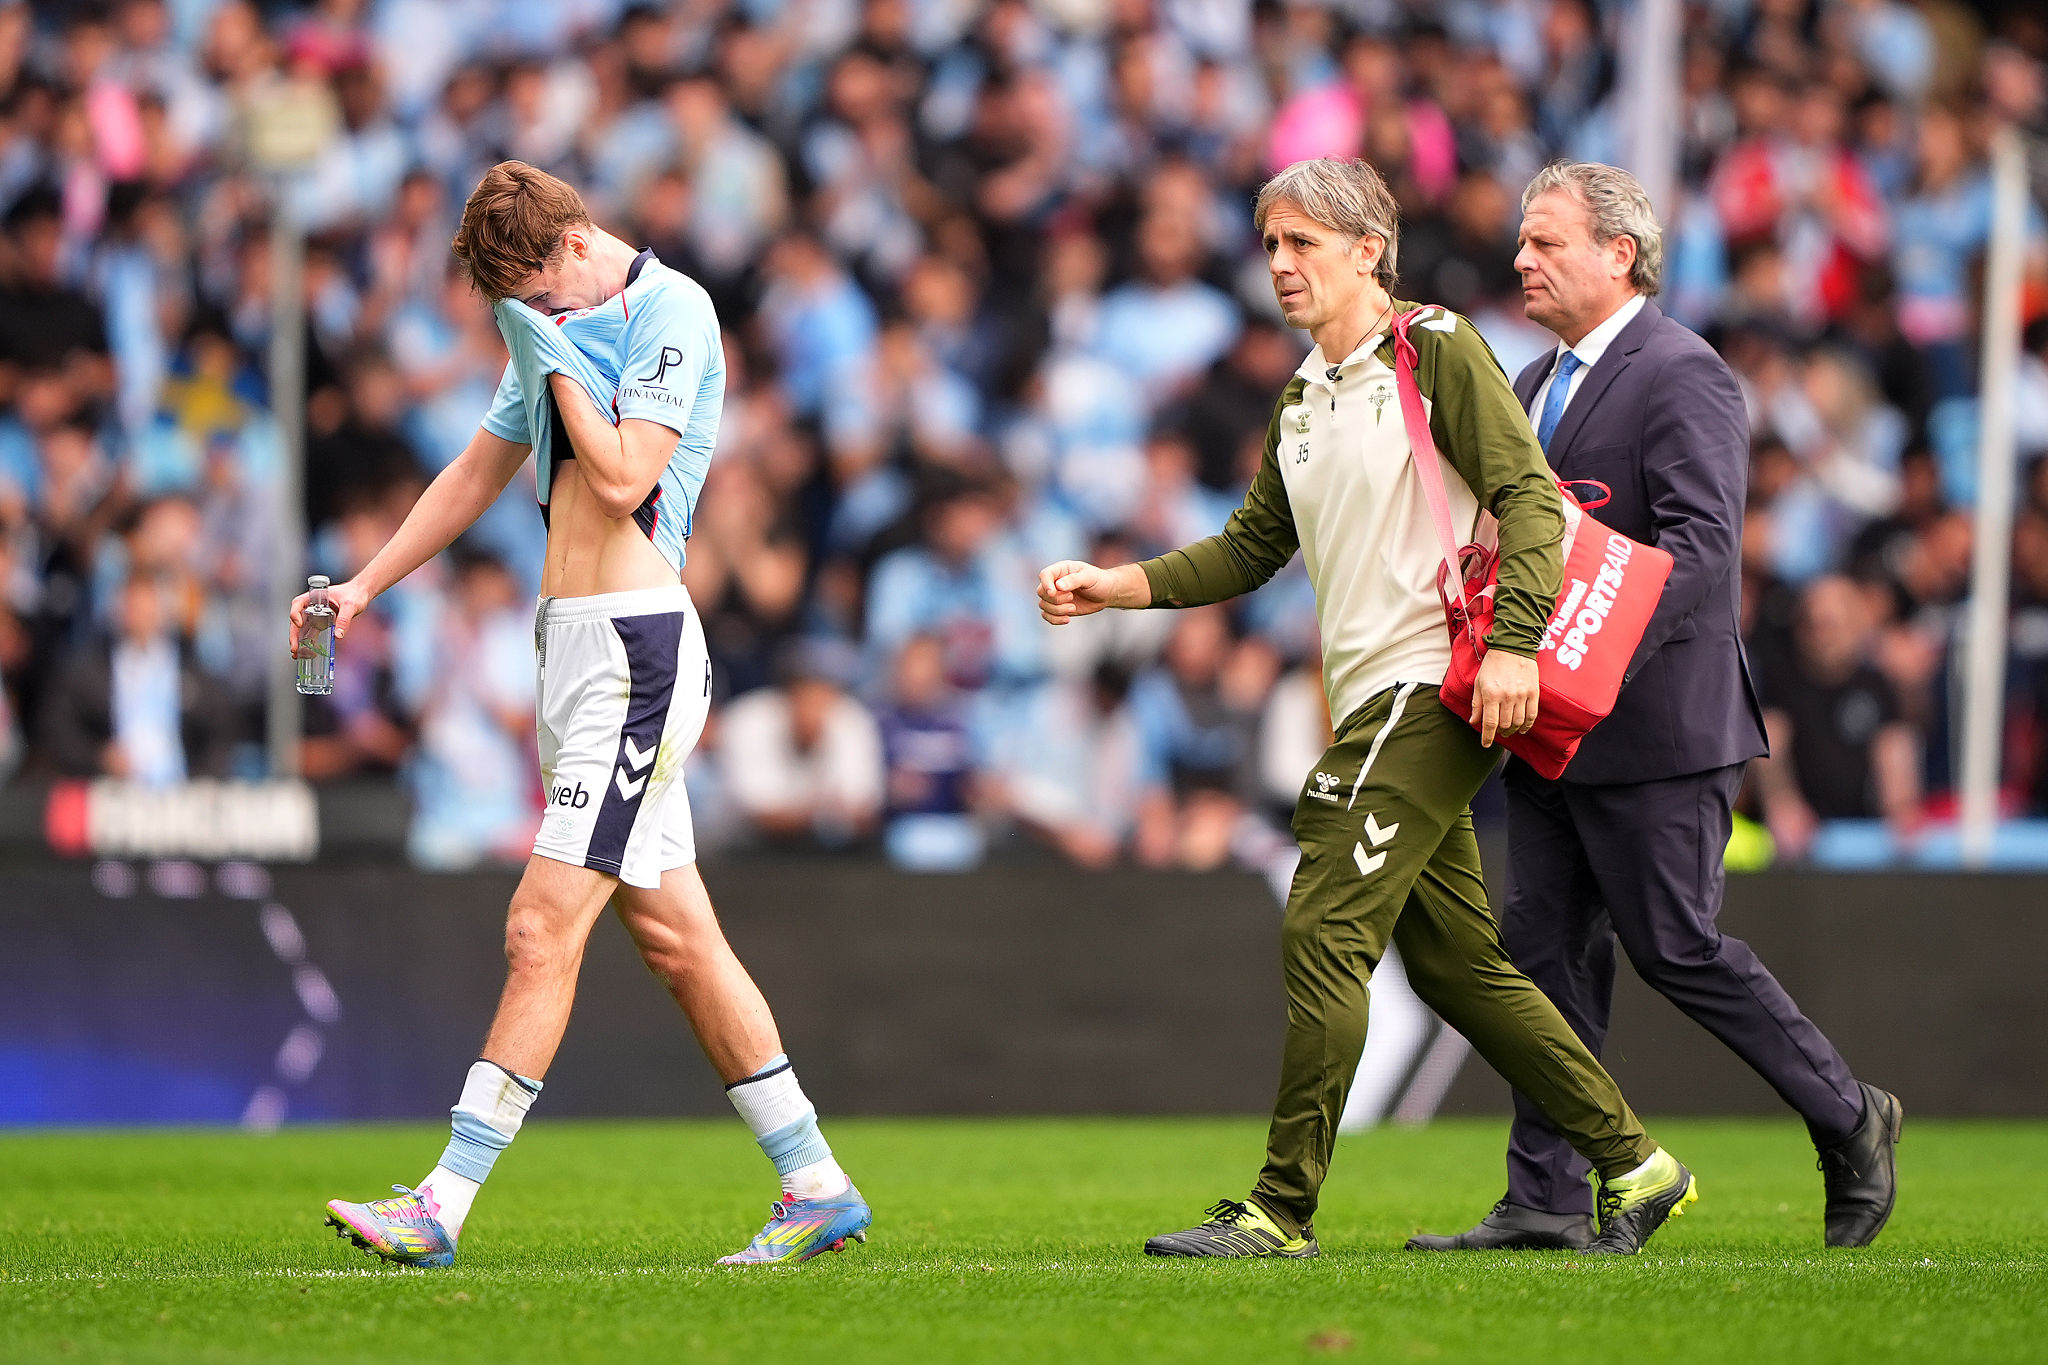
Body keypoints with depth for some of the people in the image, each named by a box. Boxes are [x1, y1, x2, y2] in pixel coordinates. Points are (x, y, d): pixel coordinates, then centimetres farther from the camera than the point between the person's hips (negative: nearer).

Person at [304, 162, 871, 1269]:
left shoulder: (670, 311, -8)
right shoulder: (560, 331, 19)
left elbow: (622, 477, -17)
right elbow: (477, 473, 29)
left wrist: (558, 357, -8)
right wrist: (362, 588, 26)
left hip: (633, 644, -9)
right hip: (574, 640, 9)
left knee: (543, 929, -12)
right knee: (672, 935, 7)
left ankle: (444, 1206, -16)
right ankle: (815, 1187, 10)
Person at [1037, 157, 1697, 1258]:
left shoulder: (1436, 350, -6)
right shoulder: (1303, 400, 19)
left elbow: (1529, 494, -13)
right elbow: (1252, 547, 22)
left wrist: (1514, 643, -24)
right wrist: (1116, 586, 10)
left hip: (1432, 687, -9)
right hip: (1372, 702, 9)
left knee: (1323, 930, -12)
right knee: (1454, 959, 9)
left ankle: (1282, 1209, -10)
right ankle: (1631, 1164, 18)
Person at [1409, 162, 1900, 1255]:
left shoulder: (1681, 375, -12)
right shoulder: (1537, 384, 17)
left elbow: (1702, 543, -22)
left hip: (1654, 721, -9)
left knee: (1676, 947, -5)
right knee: (1548, 950, 5)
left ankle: (1850, 1122, 11)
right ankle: (1547, 1201, 6)